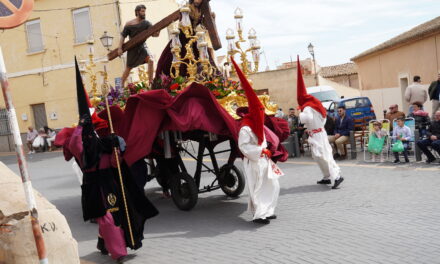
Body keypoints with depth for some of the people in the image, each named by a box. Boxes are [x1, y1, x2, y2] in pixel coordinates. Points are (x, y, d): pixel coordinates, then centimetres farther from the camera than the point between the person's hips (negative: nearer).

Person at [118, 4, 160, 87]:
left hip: (142, 46, 1)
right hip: (132, 48, -1)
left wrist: (156, 33, -37)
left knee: (150, 60, -25)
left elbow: (153, 33, -14)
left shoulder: (146, 23, -5)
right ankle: (122, 85, 28)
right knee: (129, 68, 9)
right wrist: (120, 48, -11)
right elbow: (123, 36, -4)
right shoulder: (129, 24, -10)